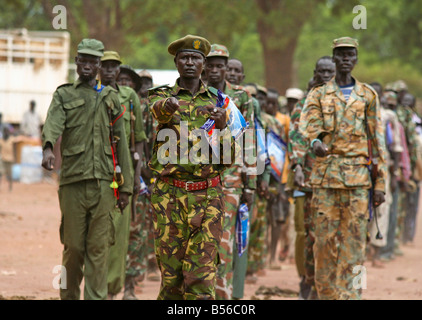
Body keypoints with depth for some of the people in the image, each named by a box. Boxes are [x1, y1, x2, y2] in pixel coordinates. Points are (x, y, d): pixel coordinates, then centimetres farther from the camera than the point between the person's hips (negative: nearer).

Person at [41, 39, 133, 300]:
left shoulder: (110, 98, 14)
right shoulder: (63, 96, 10)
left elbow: (121, 144, 13)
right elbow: (54, 122, -12)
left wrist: (125, 186, 8)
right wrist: (48, 147, -35)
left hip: (103, 182, 1)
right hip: (72, 181, -1)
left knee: (99, 248, -3)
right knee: (73, 247, 3)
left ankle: (96, 298, -2)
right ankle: (69, 295, 17)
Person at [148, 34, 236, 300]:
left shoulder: (217, 102, 12)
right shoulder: (162, 96, 7)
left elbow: (228, 159, 9)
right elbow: (157, 109, -21)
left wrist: (222, 127, -11)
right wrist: (168, 104, -45)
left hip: (208, 197, 1)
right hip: (170, 196, 0)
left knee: (202, 276, -8)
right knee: (171, 273, 1)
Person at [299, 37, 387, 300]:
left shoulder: (368, 96, 10)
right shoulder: (318, 95, 10)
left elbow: (378, 142, 9)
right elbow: (308, 124, -8)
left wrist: (380, 183, 3)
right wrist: (315, 141, -33)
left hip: (358, 177, 0)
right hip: (325, 176, 1)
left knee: (354, 241, -5)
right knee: (325, 239, 0)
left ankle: (349, 295, -5)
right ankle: (327, 294, 7)